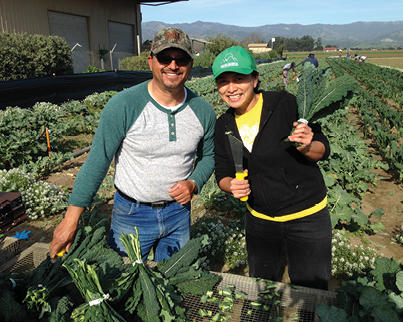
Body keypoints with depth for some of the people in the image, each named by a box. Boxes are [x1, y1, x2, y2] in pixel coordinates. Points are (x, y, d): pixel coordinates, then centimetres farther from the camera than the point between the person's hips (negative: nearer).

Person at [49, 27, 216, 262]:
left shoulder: (203, 111, -7)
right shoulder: (123, 105, -18)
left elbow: (208, 155, 9)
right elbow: (97, 162, -14)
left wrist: (193, 183, -11)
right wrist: (71, 220, -13)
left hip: (178, 211, 3)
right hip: (131, 214, -3)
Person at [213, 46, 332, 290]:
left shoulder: (285, 103, -16)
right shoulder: (224, 125, -2)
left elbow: (323, 150, -9)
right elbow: (223, 173, 5)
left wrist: (305, 146, -31)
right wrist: (231, 185, -17)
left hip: (307, 218, -4)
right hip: (259, 221, 4)